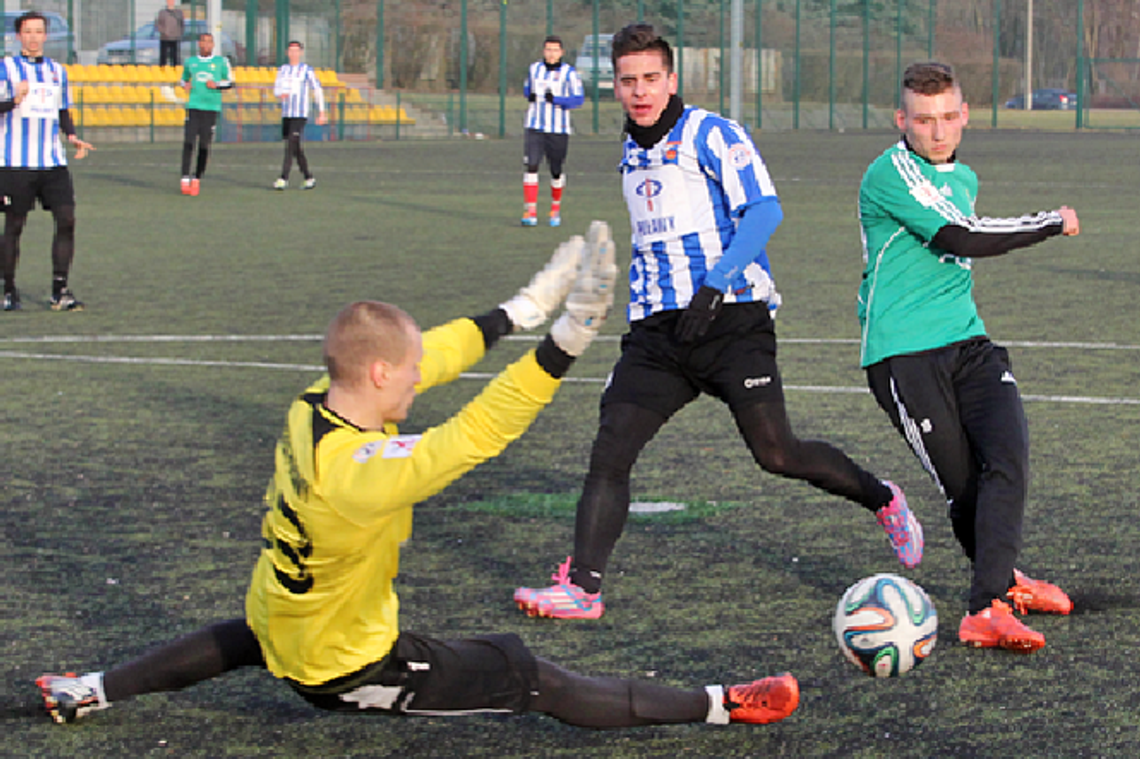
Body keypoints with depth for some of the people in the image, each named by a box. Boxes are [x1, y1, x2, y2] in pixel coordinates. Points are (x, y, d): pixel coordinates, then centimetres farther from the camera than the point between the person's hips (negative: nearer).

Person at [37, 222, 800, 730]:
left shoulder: (312, 406, -13)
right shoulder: (357, 472, -37)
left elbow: (432, 356, -4)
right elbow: (475, 435, -41)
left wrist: (522, 310, 1)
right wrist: (564, 345, -45)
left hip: (278, 618, 8)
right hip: (346, 667, -8)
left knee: (248, 636, 43)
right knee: (534, 679, -5)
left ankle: (92, 692, 43)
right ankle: (717, 705, -2)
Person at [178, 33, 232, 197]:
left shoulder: (221, 61, 8)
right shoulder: (190, 62, 13)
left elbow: (230, 83, 11)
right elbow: (184, 80, 26)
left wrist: (217, 85, -8)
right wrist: (186, 86, 3)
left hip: (212, 107, -1)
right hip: (194, 106, 1)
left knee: (204, 145, -1)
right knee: (188, 142, -12)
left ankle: (197, 179, 10)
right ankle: (185, 178, -12)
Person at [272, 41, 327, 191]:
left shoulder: (307, 70, 0)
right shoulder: (283, 69, 14)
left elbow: (317, 91, 2)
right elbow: (276, 89, 10)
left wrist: (321, 112, 0)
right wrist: (281, 94, -15)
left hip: (300, 114, -6)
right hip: (286, 114, 6)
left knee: (291, 145, -17)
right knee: (296, 149, 9)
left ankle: (283, 178, -22)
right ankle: (308, 178, 19)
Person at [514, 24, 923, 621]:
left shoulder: (711, 135, -5)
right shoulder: (631, 153, 18)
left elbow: (764, 211, -16)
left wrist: (713, 287, -25)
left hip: (730, 319, -6)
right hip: (657, 329, 6)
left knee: (774, 452, -9)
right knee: (609, 449, -9)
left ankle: (883, 501, 15)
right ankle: (582, 586, -11)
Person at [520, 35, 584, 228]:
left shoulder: (569, 73, -3)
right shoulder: (534, 68, 9)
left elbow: (579, 99, -9)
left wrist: (556, 100, -22)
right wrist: (531, 96, 2)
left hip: (558, 130, -2)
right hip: (535, 128, 2)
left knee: (556, 172, 6)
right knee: (531, 167, -13)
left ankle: (555, 208, 30)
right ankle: (530, 211, -14)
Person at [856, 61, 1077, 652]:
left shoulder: (964, 178, 18)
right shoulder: (892, 173, -10)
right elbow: (963, 239, -18)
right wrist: (1053, 224, -8)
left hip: (968, 343, 6)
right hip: (903, 354, -6)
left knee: (1008, 459, -16)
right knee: (963, 485, -5)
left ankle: (988, 608, -20)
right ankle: (1003, 578, 19)